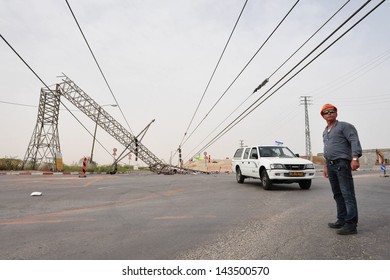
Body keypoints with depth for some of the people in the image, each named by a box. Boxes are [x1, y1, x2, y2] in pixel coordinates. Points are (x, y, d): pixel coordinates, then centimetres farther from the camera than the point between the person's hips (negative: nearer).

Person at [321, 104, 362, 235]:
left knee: (347, 194, -9)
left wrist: (355, 158, -25)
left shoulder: (344, 126, 0)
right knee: (338, 195, 11)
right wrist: (326, 166, 23)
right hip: (331, 165, 8)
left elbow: (354, 141, -13)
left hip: (342, 164, -8)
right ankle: (341, 221, 19)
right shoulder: (325, 132, 22)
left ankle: (351, 225, -8)